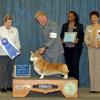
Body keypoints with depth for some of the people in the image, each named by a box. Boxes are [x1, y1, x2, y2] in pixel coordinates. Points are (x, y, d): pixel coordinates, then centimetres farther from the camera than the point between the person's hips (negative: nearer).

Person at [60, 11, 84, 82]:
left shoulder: (79, 26, 5)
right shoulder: (64, 25, 14)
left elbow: (82, 37, 2)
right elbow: (61, 35, 15)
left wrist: (78, 40, -18)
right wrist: (62, 40, -6)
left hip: (76, 47, -3)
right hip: (67, 47, 3)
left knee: (75, 65, -8)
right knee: (68, 65, 4)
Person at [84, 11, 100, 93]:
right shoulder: (88, 27, 14)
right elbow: (85, 38, 8)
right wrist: (90, 44, -10)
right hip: (91, 49, 3)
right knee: (91, 66, 0)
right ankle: (93, 87, 3)